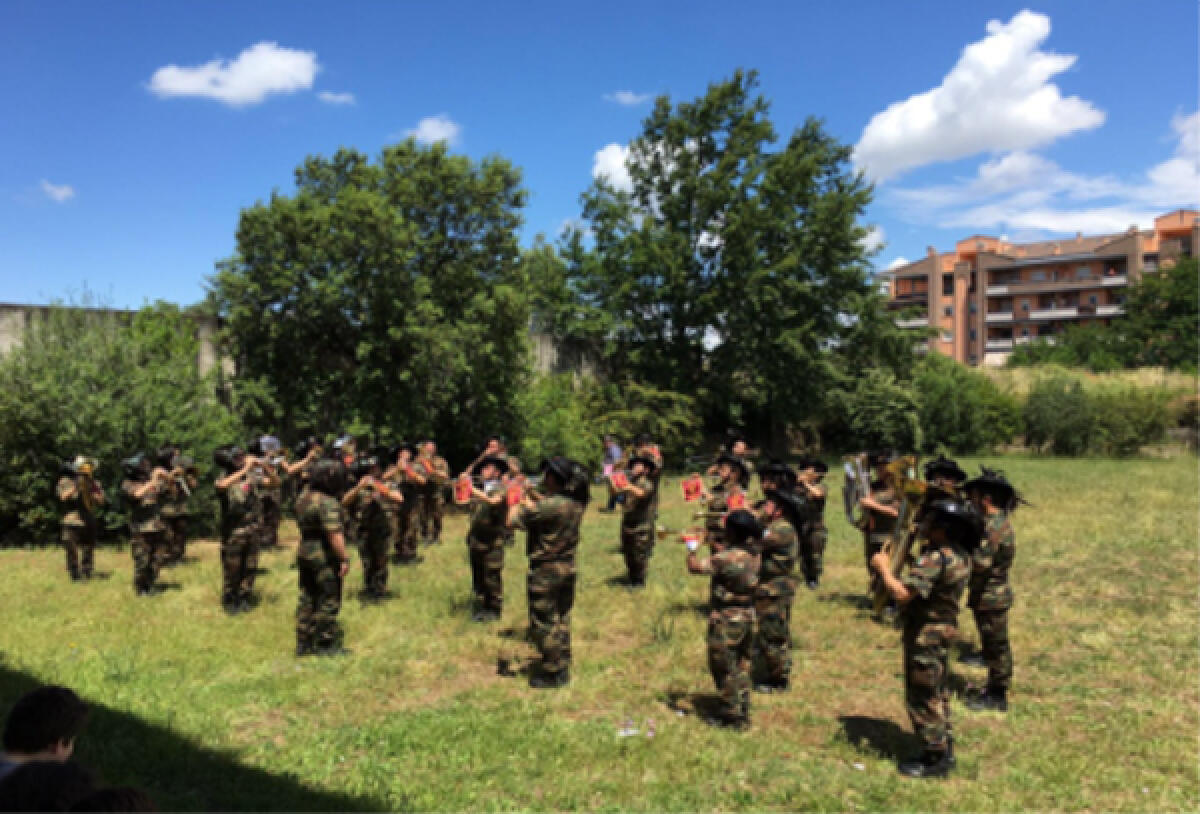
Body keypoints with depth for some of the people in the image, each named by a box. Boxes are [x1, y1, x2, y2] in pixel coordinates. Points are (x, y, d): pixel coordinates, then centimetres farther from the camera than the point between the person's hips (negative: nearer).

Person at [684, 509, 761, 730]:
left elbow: (695, 567, -22)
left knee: (724, 667, 7)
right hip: (747, 615, 8)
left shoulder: (729, 557, -26)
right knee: (741, 666, 19)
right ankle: (742, 713, 31)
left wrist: (691, 549, -6)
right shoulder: (753, 553, 0)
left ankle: (731, 715, 16)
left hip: (727, 620, -8)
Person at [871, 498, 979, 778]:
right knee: (938, 692, 22)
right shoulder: (960, 555, 3)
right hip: (944, 627, 10)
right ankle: (945, 748, 34)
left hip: (926, 633, -10)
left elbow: (903, 593, -34)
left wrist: (883, 567, -20)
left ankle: (934, 758, 14)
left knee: (923, 696, 4)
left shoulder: (935, 558, -28)